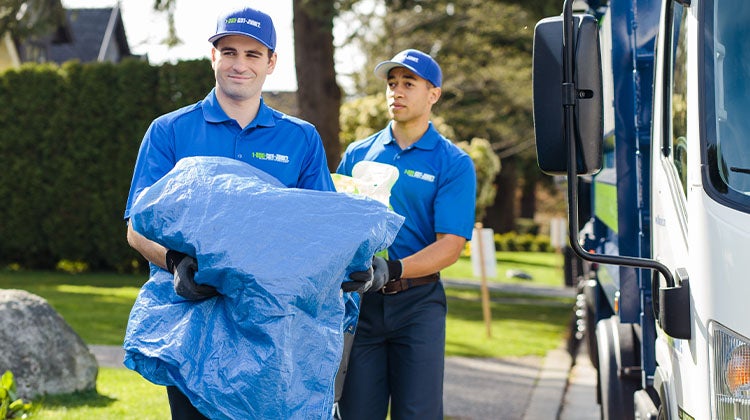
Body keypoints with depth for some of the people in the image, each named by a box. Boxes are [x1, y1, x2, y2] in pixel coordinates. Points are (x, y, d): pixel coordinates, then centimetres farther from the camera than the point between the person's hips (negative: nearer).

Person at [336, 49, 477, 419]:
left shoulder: (453, 163, 0)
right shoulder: (357, 154, 11)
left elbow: (450, 245, -9)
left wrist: (394, 269, -25)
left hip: (417, 301, -2)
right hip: (360, 301, 2)